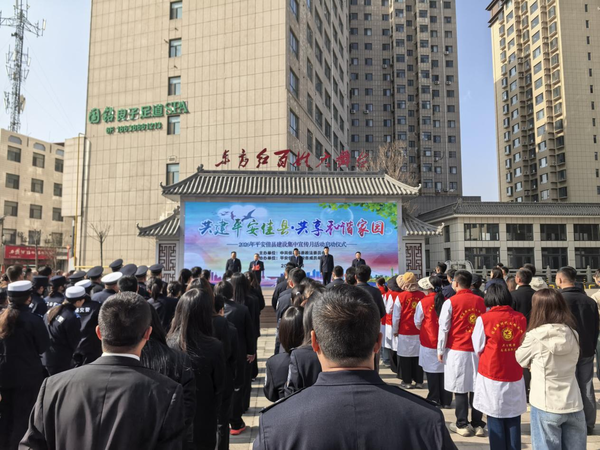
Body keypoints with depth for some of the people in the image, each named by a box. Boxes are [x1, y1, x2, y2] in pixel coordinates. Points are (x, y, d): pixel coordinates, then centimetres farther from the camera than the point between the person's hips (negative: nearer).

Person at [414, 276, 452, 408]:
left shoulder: (423, 302, -13)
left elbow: (417, 323, -1)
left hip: (429, 342, -2)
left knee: (432, 372, 8)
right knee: (444, 370, 11)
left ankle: (434, 400, 16)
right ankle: (445, 401, 19)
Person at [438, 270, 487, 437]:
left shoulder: (451, 302, -9)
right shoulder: (481, 301, 1)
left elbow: (444, 328, -6)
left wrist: (440, 350, 3)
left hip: (457, 351, -3)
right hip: (477, 351, 3)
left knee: (460, 388, 6)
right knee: (476, 387, 10)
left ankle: (462, 425, 13)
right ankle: (478, 424, 17)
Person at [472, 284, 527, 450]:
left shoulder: (484, 319, -11)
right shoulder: (521, 318, -2)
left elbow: (478, 349, -2)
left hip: (491, 376, -3)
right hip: (515, 376, 3)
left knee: (495, 420, 9)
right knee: (513, 420, 14)